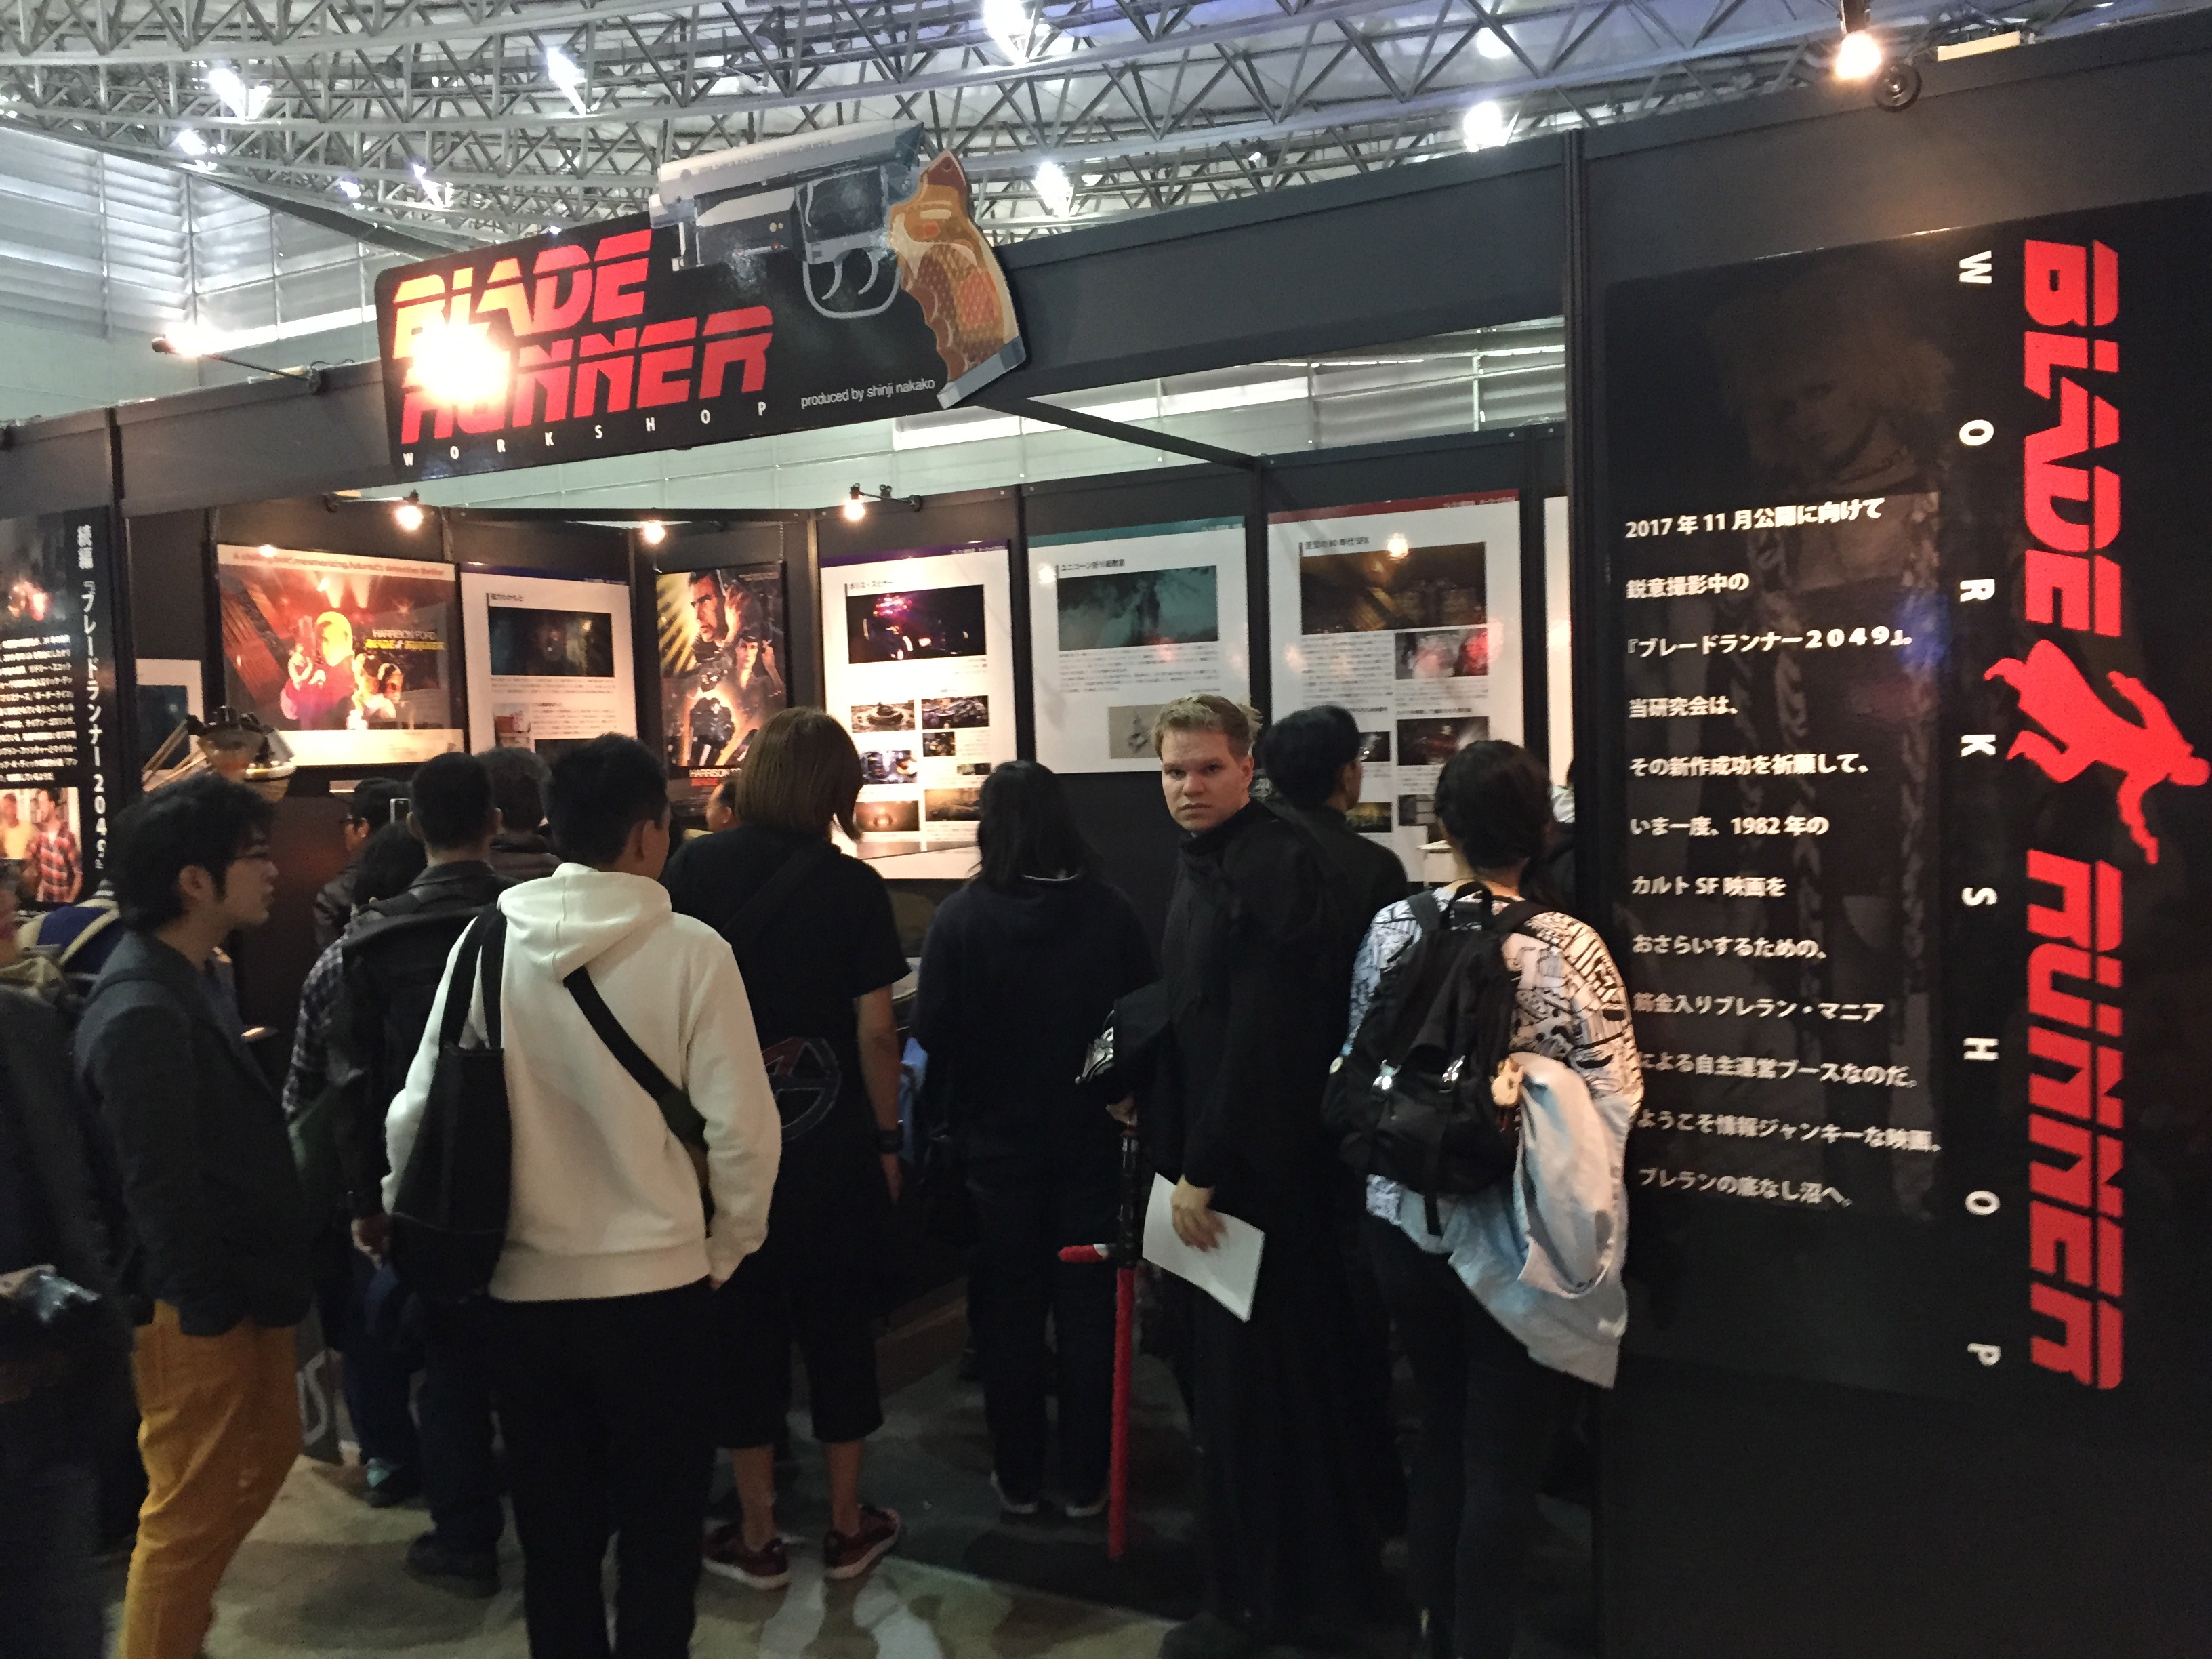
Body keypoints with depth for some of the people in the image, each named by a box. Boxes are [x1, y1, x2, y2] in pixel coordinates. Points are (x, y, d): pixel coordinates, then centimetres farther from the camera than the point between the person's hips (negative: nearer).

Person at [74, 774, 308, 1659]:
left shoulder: (186, 984, 7)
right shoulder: (141, 1012, -25)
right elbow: (158, 1186, -24)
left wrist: (265, 1281, 16)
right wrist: (209, 1309, -18)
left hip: (239, 1287, 10)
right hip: (197, 1309, -10)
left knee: (265, 1455, 24)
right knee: (193, 1508, 6)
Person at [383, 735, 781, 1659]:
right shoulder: (691, 951, -14)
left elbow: (418, 1112, -2)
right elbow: (742, 1127, -13)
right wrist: (726, 1248, 4)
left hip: (522, 1287, 3)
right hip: (655, 1282, -3)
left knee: (554, 1531, 19)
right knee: (659, 1529, 14)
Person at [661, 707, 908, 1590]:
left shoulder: (692, 868, -5)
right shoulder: (852, 886, -9)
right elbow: (875, 1028, -9)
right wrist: (887, 1138, 3)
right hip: (829, 1144, -1)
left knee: (743, 1329, 12)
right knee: (837, 1327, 13)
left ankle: (757, 1538, 22)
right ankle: (847, 1526, 25)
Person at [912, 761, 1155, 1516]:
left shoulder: (960, 916, -14)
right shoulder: (1112, 913, -10)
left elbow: (934, 1034, -13)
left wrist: (987, 1069, 7)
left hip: (999, 1142, -1)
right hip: (1091, 1139, 1)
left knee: (1008, 1310, 14)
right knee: (1088, 1308, 13)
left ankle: (1018, 1477, 24)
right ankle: (1085, 1480, 21)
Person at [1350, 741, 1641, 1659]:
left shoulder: (1390, 928, -4)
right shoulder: (1569, 946, -16)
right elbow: (1614, 1100, -13)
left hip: (1405, 1219, 5)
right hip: (1514, 1235, -4)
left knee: (1441, 1432, 21)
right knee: (1503, 1457, 9)